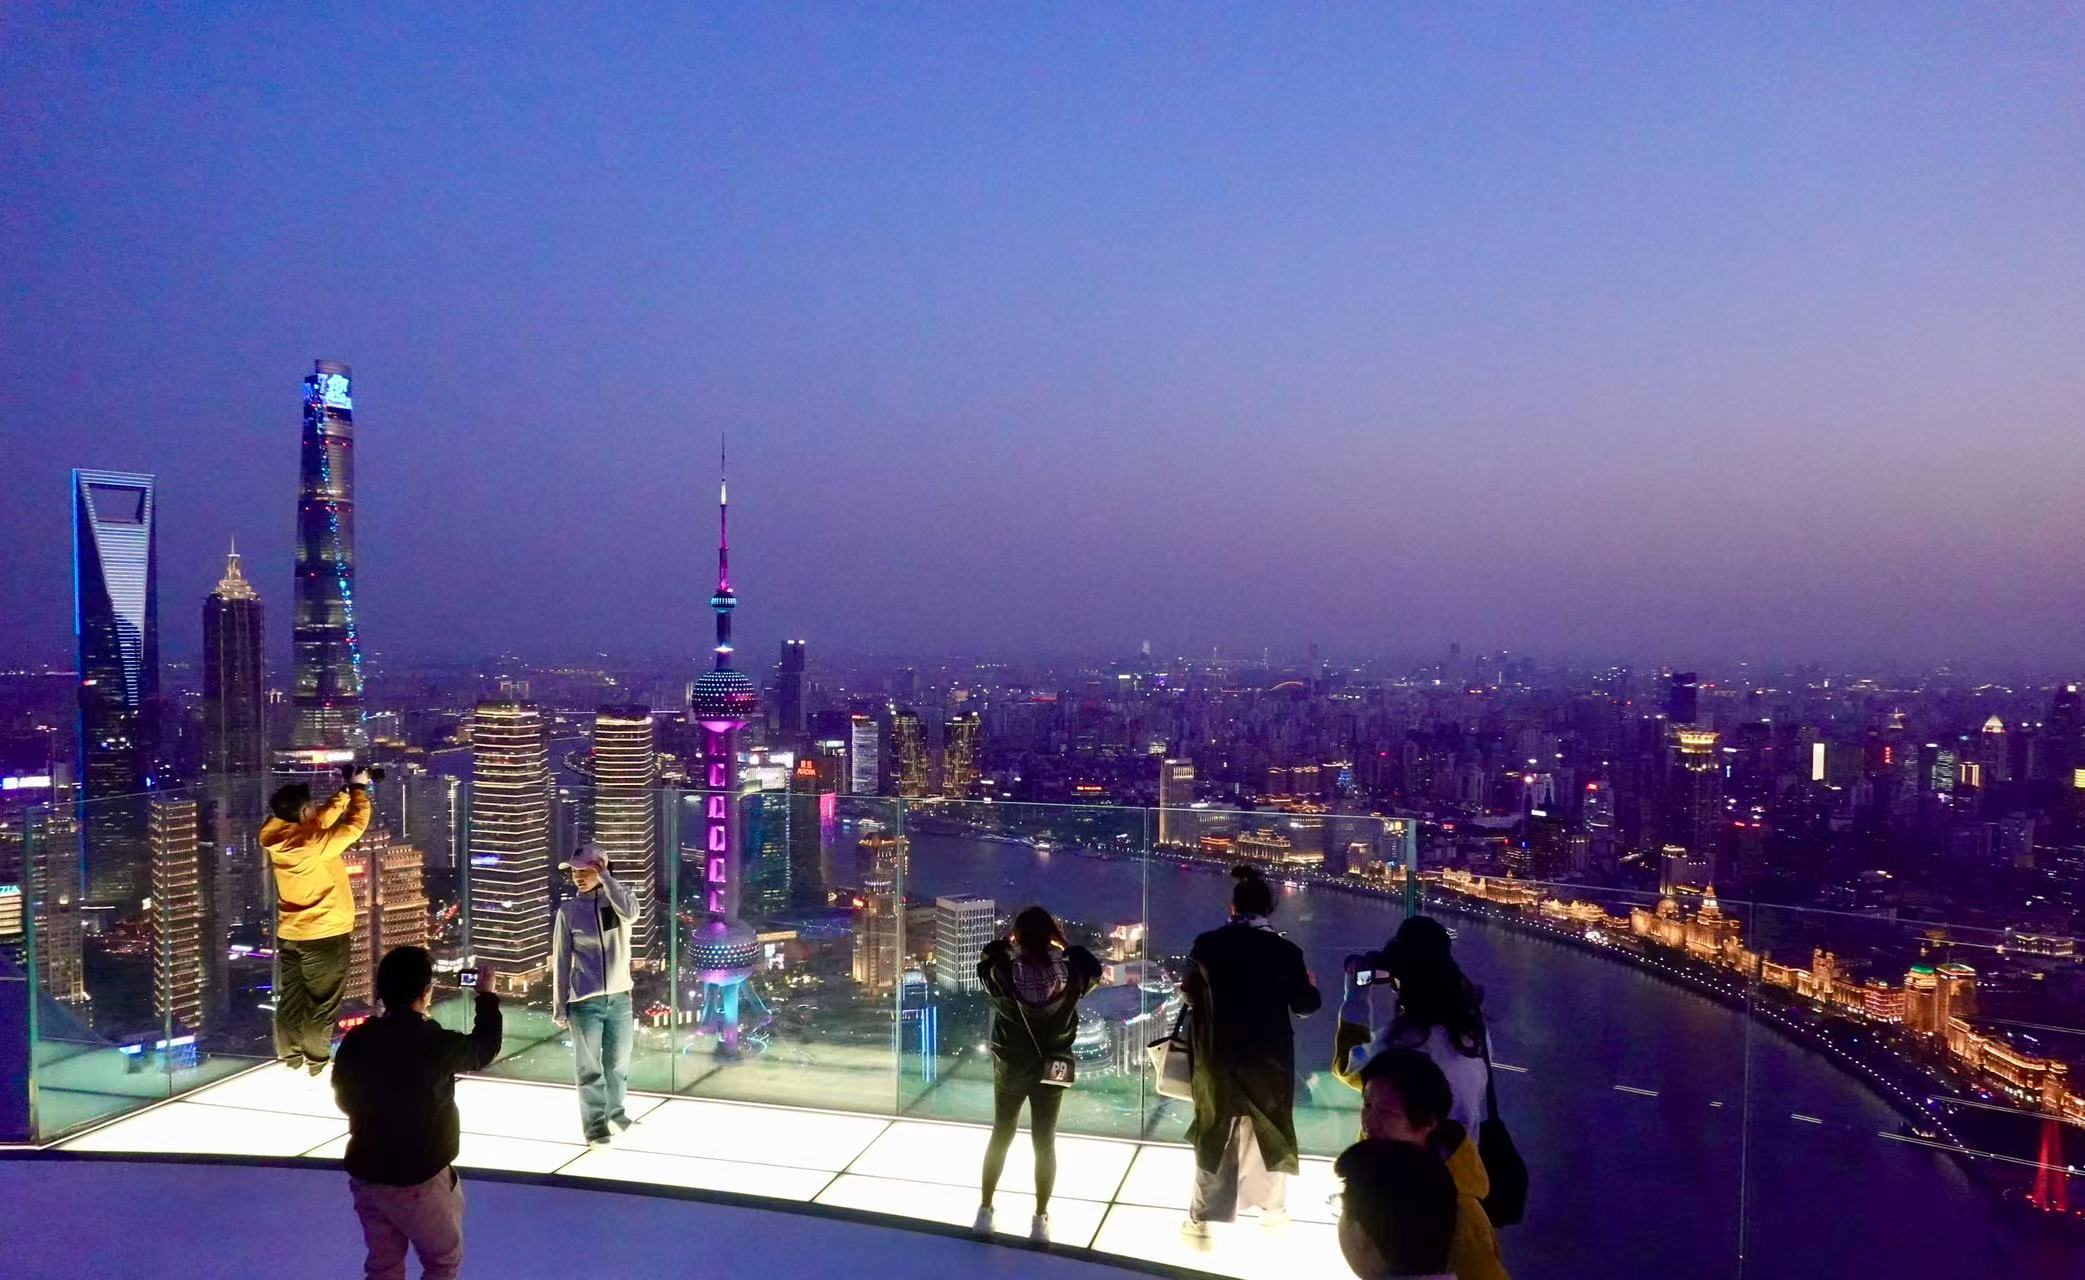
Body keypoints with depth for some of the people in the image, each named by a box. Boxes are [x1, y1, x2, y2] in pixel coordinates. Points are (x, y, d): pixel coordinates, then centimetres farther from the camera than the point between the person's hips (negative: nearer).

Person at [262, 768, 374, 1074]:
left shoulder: (275, 839, -4)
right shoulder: (316, 843, -22)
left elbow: (322, 821, 8)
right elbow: (355, 824, -10)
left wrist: (345, 792, 9)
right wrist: (359, 789, 3)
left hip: (289, 934, 7)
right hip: (325, 934, -7)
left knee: (290, 1001, 13)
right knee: (321, 1004, 3)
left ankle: (289, 1063, 21)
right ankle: (316, 1067, 7)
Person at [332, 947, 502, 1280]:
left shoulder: (355, 1040, -7)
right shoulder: (435, 1043, -20)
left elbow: (343, 1098, 9)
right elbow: (484, 1048, 0)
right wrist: (486, 996, 15)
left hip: (366, 1174, 5)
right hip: (419, 1179, -5)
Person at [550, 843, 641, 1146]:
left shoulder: (619, 896, 0)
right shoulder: (568, 911, -3)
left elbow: (630, 914, -25)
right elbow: (561, 961, 0)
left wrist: (605, 877, -25)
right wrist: (559, 1007, -1)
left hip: (620, 996, 2)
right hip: (585, 1001, -1)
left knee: (619, 1062, 14)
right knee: (589, 1066, 4)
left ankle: (615, 1111, 33)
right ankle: (595, 1124, 15)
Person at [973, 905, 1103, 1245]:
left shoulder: (1004, 972, -19)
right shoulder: (1068, 972, -17)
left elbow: (986, 961, 4)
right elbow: (1094, 970, 5)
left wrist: (1004, 941, 9)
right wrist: (1065, 945, 5)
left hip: (1010, 1067, 0)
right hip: (1052, 1069, 0)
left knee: (1001, 1135, 18)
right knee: (1045, 1141, 12)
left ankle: (985, 1210, 26)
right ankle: (1041, 1219, 18)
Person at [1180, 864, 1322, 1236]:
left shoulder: (1207, 945, -8)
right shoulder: (1285, 951, -12)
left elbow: (1190, 995, 2)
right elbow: (1304, 1004, -6)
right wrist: (1311, 985, 16)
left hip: (1217, 1055, 1)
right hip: (1268, 1058, -1)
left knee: (1214, 1131, 12)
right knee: (1269, 1128, 18)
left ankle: (1202, 1215, 18)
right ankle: (1271, 1204, 30)